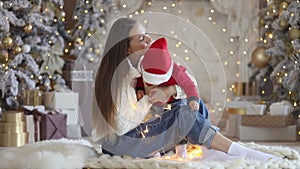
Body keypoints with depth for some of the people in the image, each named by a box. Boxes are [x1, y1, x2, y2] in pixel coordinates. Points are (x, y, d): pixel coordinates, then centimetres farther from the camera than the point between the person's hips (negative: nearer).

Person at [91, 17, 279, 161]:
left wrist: (170, 90, -22)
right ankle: (242, 154, -27)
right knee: (182, 112, -25)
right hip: (117, 144, -8)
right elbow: (123, 124, -24)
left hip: (140, 131, 8)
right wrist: (150, 97, -21)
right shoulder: (121, 74, -19)